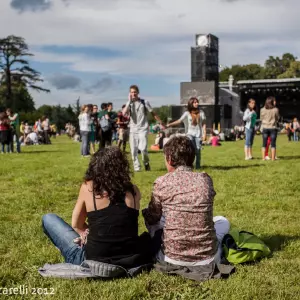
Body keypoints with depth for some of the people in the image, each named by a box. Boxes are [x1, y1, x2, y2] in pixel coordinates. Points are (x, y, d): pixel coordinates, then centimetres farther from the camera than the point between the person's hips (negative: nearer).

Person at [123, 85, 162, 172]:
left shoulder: (144, 102, 1)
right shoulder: (129, 103, 7)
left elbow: (153, 113, 3)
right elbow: (124, 113, -12)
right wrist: (129, 101, -11)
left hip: (143, 129, -3)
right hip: (133, 129, 3)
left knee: (143, 148, -16)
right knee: (134, 150, 0)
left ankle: (146, 163, 9)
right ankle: (136, 167, 12)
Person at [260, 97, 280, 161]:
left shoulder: (262, 110, -4)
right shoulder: (275, 109, -9)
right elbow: (277, 118, 3)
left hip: (265, 128, 2)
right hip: (273, 128, -2)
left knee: (264, 144, 6)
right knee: (273, 144, 3)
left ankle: (263, 158, 6)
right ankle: (273, 158, 4)